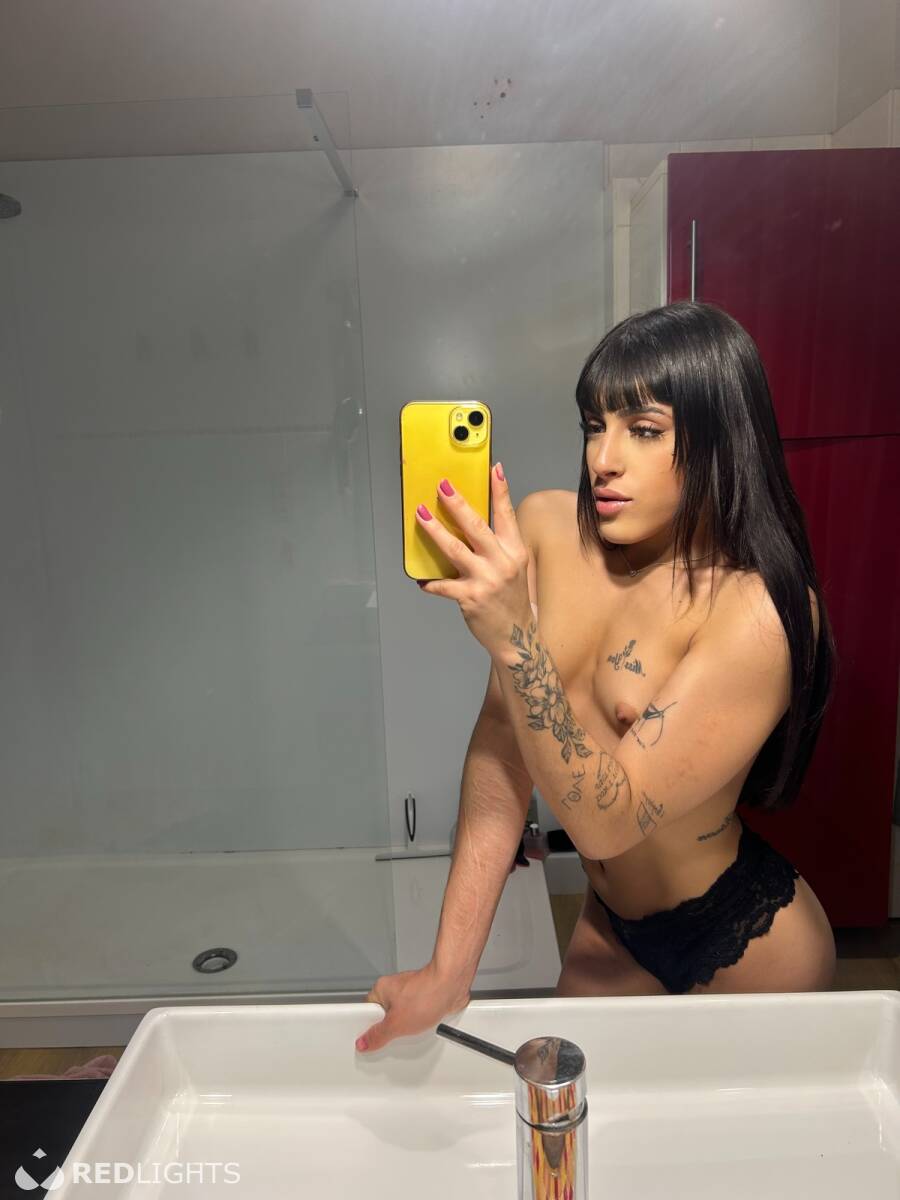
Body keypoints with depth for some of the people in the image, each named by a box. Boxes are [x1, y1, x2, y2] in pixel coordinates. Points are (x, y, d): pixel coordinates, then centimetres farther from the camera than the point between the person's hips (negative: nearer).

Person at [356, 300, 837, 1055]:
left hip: (746, 948, -4)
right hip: (611, 925, 4)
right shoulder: (547, 529, -15)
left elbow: (606, 822, -31)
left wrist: (512, 636, -43)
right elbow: (502, 744, -16)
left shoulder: (762, 611, -28)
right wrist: (450, 970, -17)